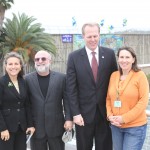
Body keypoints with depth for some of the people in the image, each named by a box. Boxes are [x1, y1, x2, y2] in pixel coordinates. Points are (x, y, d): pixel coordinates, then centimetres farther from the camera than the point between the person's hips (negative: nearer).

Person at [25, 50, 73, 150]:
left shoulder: (61, 78, 1)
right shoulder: (28, 79, 1)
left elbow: (67, 100, 1)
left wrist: (68, 119, -6)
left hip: (56, 127, 0)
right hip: (36, 127, 0)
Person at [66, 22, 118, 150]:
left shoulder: (109, 54, 0)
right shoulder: (74, 57, -3)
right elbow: (71, 88, -4)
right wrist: (75, 113, -9)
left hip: (105, 112, 1)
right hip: (84, 113, -1)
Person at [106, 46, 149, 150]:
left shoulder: (140, 75, -9)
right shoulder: (114, 75, 5)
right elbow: (108, 98, 9)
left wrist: (124, 118, -16)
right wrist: (110, 115, -7)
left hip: (135, 126, -4)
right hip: (116, 126, 5)